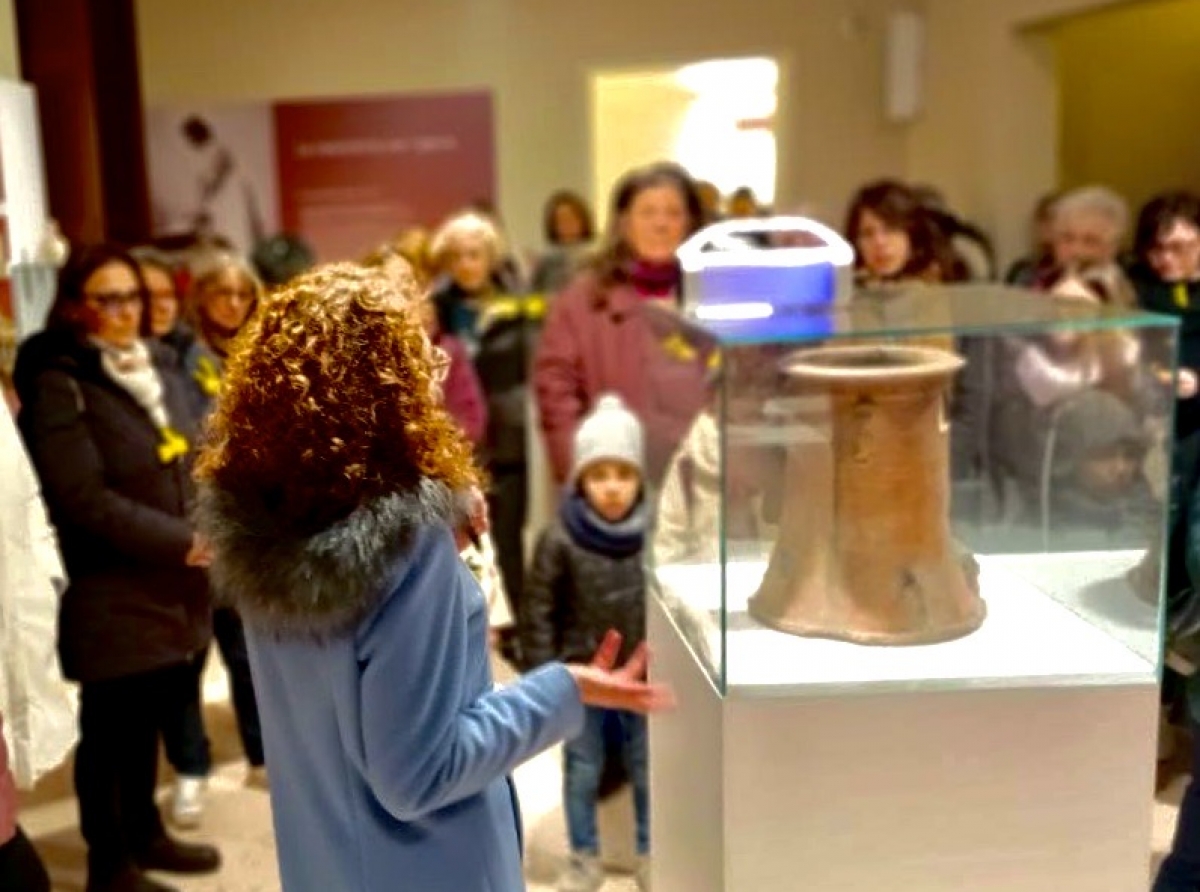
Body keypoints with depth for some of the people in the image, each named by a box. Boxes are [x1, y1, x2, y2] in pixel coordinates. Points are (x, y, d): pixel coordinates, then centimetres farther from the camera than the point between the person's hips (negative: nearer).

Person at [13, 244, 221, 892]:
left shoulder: (158, 366, 10)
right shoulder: (58, 385, -12)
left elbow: (190, 460, 14)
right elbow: (84, 499, -18)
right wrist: (181, 543, -18)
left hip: (170, 585, 7)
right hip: (110, 593, -6)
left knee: (147, 718, 19)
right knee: (109, 729, 7)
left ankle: (145, 834, 37)